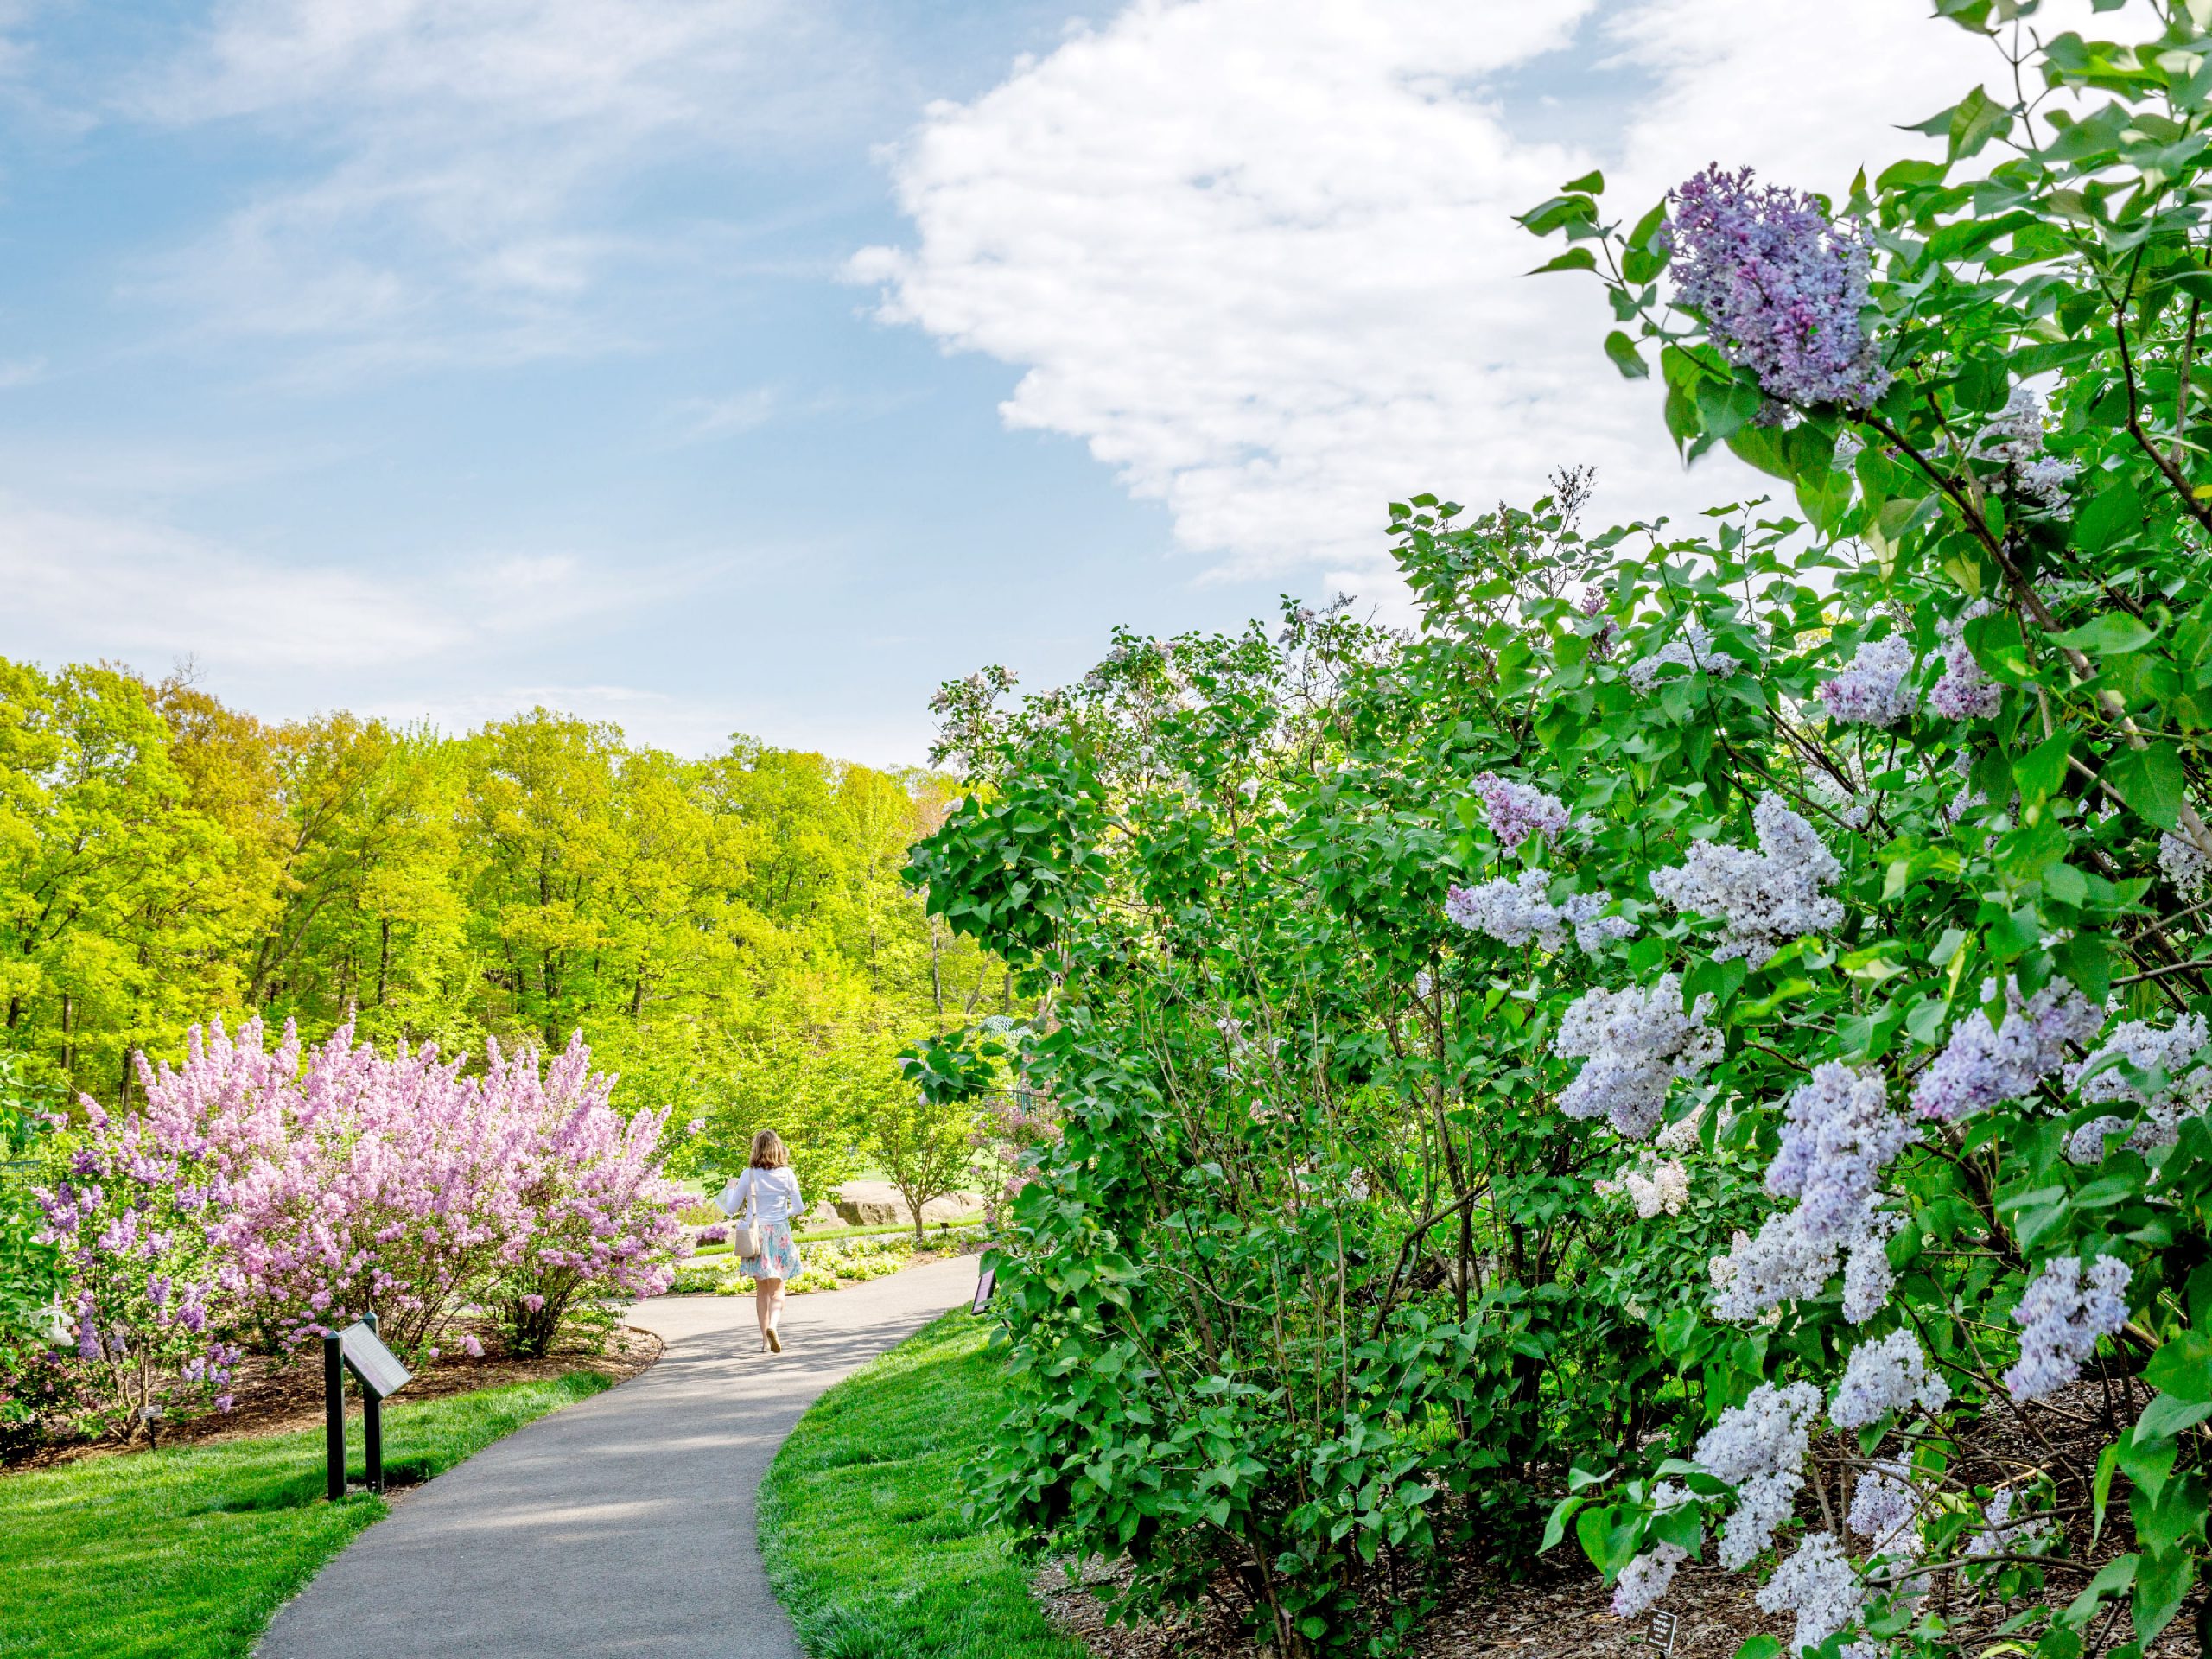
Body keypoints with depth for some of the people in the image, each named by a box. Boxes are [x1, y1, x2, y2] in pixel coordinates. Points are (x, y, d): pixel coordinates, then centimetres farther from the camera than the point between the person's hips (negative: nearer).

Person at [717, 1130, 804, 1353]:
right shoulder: (786, 1174, -4)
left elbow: (731, 1209, 0)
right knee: (777, 1289, 5)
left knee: (761, 1290, 12)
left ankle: (766, 1340, 13)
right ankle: (772, 1325, -22)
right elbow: (799, 1207, 0)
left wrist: (731, 1188, 17)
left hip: (755, 1234, 1)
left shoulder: (748, 1175, -5)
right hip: (779, 1233, -1)